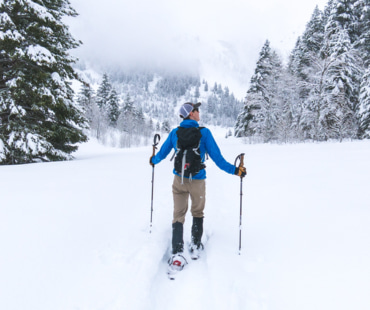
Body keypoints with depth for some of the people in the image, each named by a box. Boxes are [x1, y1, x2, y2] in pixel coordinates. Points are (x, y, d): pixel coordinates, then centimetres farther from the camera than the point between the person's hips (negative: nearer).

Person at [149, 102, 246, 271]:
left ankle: (177, 253, -4)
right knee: (198, 213, 20)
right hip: (197, 180, -2)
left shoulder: (175, 132, 1)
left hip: (179, 179, 2)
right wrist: (235, 170, -4)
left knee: (178, 215, 6)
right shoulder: (204, 132, -9)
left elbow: (162, 153, 12)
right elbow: (216, 157, -12)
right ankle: (196, 247, 28)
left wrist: (153, 160, 33)